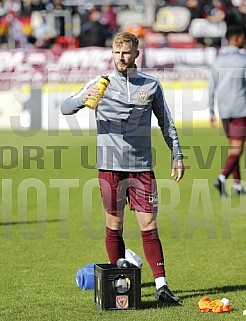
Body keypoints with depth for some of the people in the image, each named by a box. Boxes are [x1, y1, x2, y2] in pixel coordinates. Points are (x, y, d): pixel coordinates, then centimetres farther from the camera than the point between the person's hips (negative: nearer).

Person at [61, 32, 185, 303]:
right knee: (114, 225, 4)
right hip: (110, 166, 0)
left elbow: (166, 122, 17)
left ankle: (161, 285, -4)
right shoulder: (101, 83, 4)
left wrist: (177, 156, 13)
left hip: (142, 166, 0)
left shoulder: (151, 85, 8)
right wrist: (83, 98, -22)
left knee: (149, 225, -3)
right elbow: (65, 108, -1)